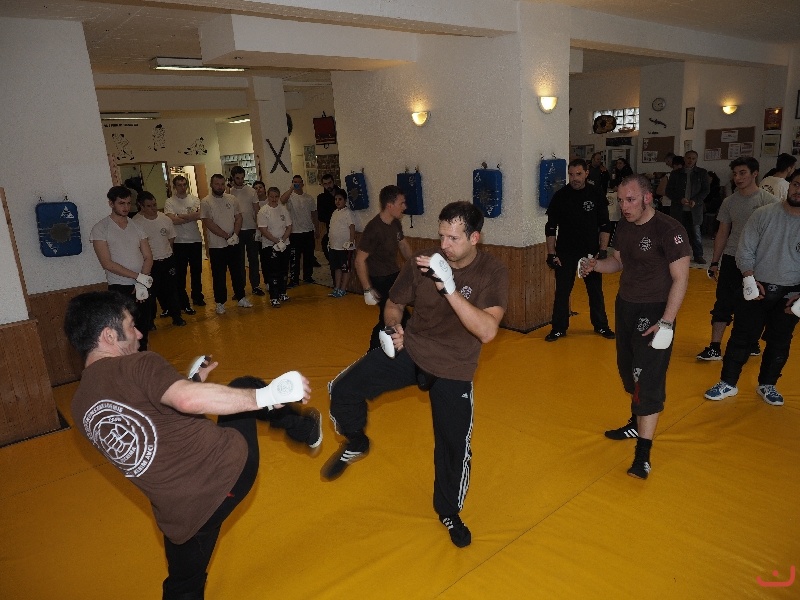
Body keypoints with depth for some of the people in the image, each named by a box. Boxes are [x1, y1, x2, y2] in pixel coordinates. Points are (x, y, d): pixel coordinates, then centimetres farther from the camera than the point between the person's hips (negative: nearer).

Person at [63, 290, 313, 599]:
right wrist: (267, 394, -26)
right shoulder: (138, 366, -14)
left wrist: (191, 382, 22)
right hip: (229, 464, -5)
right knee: (244, 389, 20)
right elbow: (189, 400, -33)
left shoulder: (80, 409, 10)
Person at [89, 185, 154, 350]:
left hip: (143, 286, 4)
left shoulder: (136, 225, 9)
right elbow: (107, 263, -12)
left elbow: (148, 257, 6)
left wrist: (141, 284, -8)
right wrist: (139, 277, -16)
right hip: (120, 289, -4)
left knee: (144, 330, 10)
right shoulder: (101, 228, -4)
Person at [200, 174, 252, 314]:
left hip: (234, 243, 4)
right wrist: (227, 236, -17)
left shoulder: (231, 199, 4)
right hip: (216, 245, -4)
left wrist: (235, 234, -13)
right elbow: (208, 223, -14)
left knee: (238, 272, 12)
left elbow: (238, 218, 4)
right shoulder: (206, 202, -8)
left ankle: (241, 298, 25)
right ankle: (220, 302, 16)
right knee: (219, 275, 5)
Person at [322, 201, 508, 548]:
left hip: (453, 370, -1)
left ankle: (449, 512, 37)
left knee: (454, 445, 6)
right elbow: (394, 304, 7)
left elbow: (487, 331, -28)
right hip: (409, 350, 1)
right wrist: (393, 327, -15)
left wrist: (449, 288, -35)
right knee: (343, 390, -16)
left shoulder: (493, 273, -15)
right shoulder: (422, 263, -10)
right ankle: (355, 443, 18)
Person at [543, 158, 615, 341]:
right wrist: (551, 254, -5)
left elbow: (604, 226, 2)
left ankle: (601, 326, 26)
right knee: (562, 291, 4)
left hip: (591, 252, 1)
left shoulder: (596, 195, -2)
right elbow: (551, 228, 0)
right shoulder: (560, 196, -4)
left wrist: (602, 251, -6)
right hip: (565, 253, -1)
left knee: (596, 290, 10)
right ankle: (559, 328, 16)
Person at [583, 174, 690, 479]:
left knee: (648, 379, -9)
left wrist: (667, 322, -25)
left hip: (655, 311, -8)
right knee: (628, 369, 19)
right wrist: (596, 264, -5)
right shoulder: (624, 225, 3)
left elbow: (680, 278, -19)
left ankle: (643, 453, -3)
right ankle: (637, 423, 40)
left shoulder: (669, 230, -19)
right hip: (625, 305, 8)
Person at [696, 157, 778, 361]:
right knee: (723, 304, -1)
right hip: (731, 260, 3)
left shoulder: (768, 201, -6)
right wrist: (715, 262, 9)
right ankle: (715, 348, 2)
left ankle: (752, 342, 28)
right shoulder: (729, 202, 6)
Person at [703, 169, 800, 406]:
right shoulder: (763, 214, -8)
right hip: (757, 288, -1)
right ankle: (728, 383, 17)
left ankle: (767, 385, 32)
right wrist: (750, 279, -13)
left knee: (780, 343, 13)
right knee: (742, 338, 4)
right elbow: (745, 251, -4)